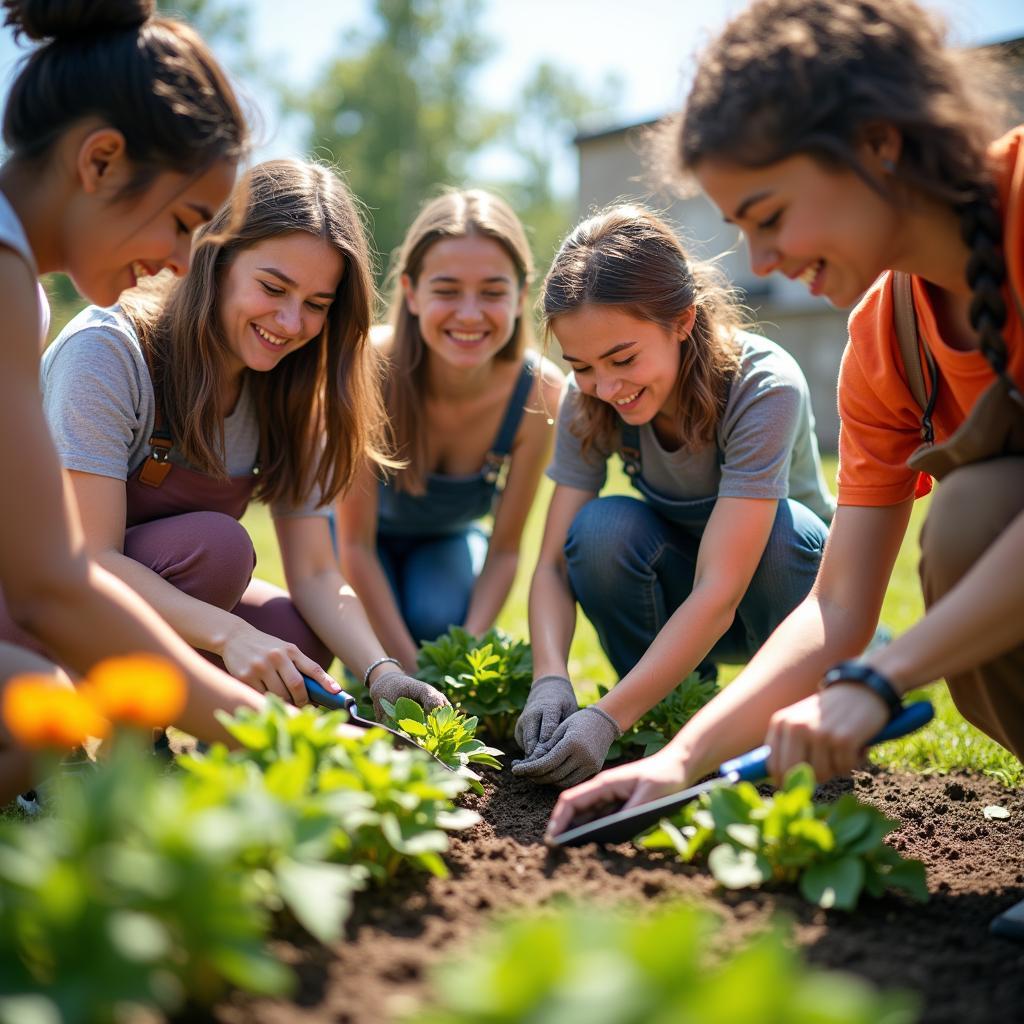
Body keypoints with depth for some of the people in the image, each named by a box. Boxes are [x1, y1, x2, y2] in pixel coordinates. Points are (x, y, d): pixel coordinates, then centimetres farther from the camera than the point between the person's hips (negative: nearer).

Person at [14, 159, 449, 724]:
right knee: (216, 544, -30)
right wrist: (227, 633, -42)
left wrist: (381, 672, -26)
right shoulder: (108, 350, -23)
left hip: (167, 587, 6)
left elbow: (314, 572, -9)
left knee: (303, 641, -18)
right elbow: (90, 556, -29)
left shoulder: (289, 395, -5)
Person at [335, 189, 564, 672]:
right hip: (368, 533, 0)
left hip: (449, 539, 1)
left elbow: (505, 549, -18)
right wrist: (411, 673, -30)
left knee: (437, 619, -30)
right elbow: (356, 543, -28)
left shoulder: (539, 392, -30)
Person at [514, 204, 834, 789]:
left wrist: (607, 718, -46)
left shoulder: (765, 388, -32)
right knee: (601, 529, -29)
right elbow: (554, 563, -19)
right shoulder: (590, 403, -18)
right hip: (677, 595, 3)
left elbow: (718, 596, -39)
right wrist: (551, 679, -38)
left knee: (780, 530, -37)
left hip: (794, 587, -2)